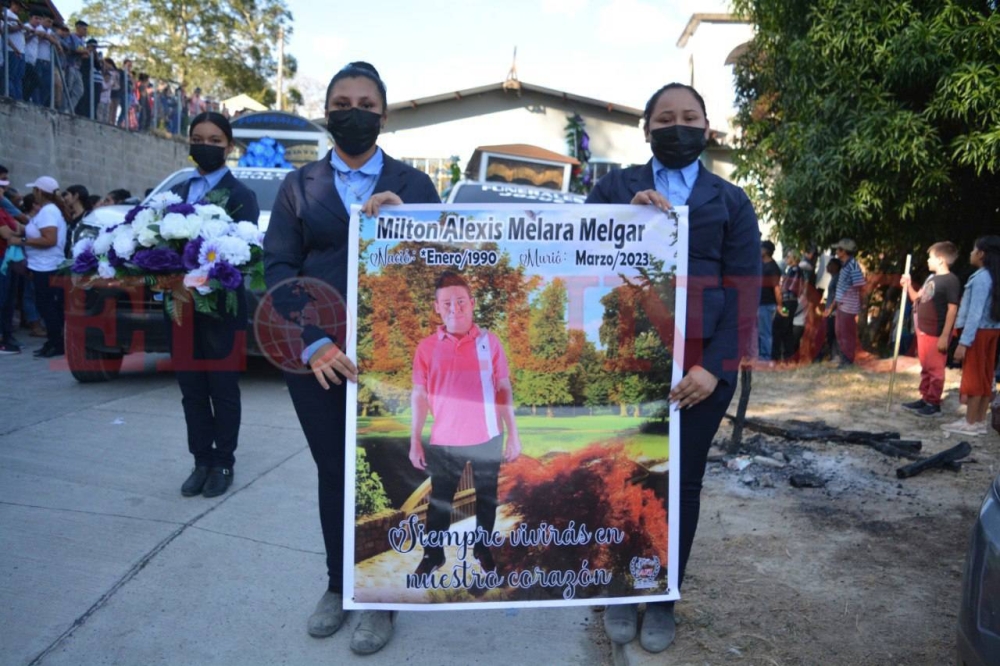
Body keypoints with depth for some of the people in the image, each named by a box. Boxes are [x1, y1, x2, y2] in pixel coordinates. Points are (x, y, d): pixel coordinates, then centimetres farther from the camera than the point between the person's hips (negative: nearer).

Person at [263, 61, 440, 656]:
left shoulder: (413, 185, 6)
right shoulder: (299, 185, 9)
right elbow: (278, 268, 0)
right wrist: (313, 343, -12)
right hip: (317, 355, 2)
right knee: (333, 472, 13)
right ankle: (338, 586, 32)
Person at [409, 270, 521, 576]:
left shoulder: (489, 341, -5)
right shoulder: (426, 347, -5)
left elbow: (504, 389, -1)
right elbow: (419, 396, -1)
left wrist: (513, 434, -2)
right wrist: (415, 441, -1)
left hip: (487, 439, 0)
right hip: (444, 442, 0)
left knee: (486, 499, 18)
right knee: (440, 501, 14)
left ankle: (482, 548, 39)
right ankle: (433, 555, 33)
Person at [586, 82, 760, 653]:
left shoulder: (731, 202, 11)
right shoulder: (614, 188, 11)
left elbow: (744, 293, 2)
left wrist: (716, 368, -10)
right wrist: (626, 219, -14)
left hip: (700, 367, 1)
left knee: (682, 482, 8)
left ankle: (664, 598, 25)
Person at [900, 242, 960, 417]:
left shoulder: (951, 280, -14)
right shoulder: (931, 278, 12)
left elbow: (952, 309, -17)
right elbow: (917, 299, 22)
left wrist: (945, 336, -20)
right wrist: (908, 286, 4)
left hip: (937, 333, -9)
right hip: (923, 330, 9)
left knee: (935, 369, 0)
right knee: (925, 368, 16)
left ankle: (934, 404, 7)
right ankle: (925, 399, 25)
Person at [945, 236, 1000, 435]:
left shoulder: (981, 278, -16)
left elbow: (975, 313, -20)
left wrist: (964, 342, -21)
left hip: (979, 331, -9)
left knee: (973, 375, -4)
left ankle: (970, 423, 1)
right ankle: (980, 421, 16)